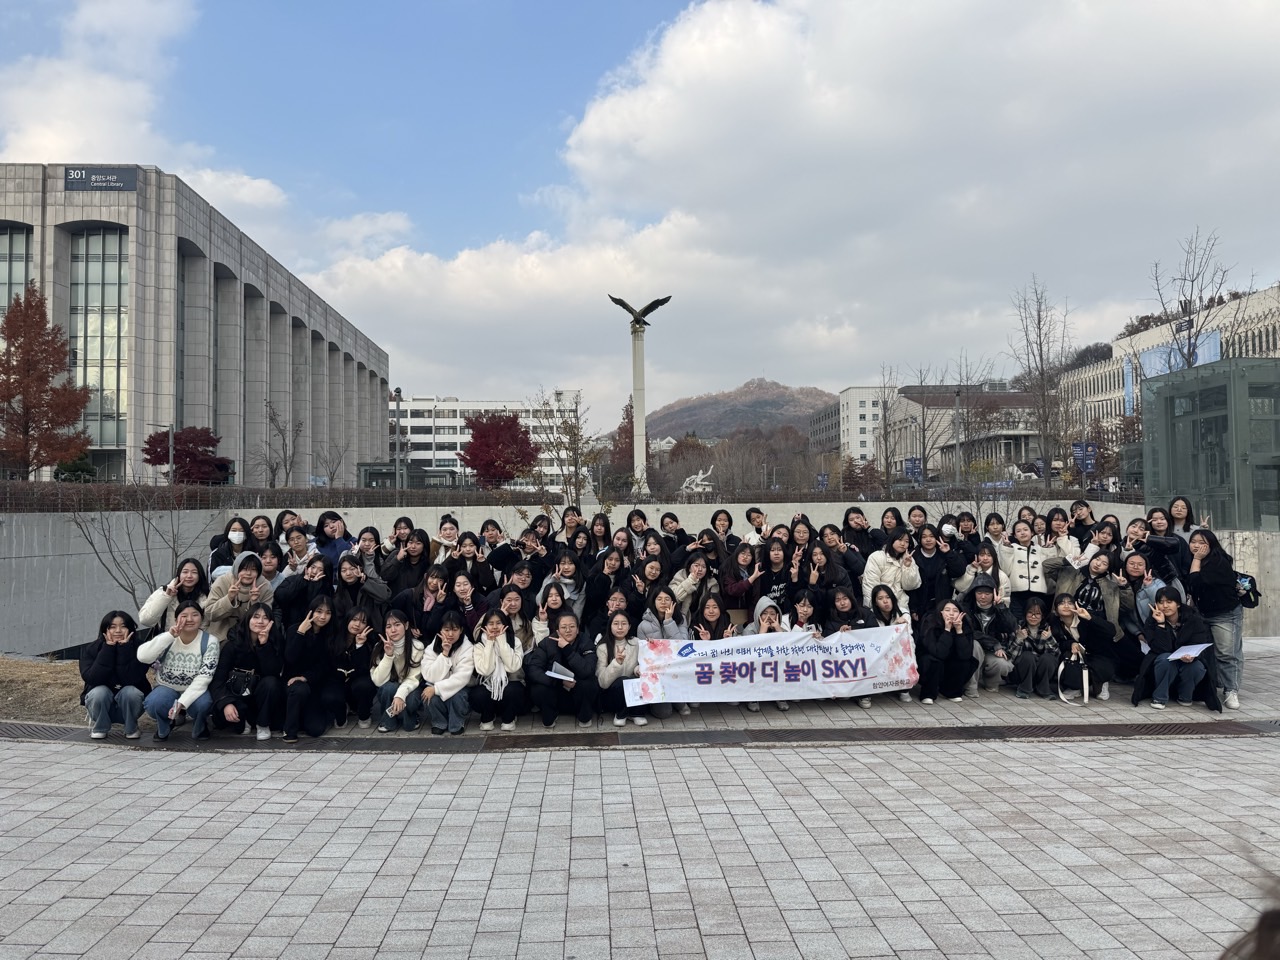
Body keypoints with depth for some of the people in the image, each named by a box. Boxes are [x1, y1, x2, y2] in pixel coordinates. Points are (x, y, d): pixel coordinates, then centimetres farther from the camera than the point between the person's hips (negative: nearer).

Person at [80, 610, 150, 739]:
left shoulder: (138, 648, -14)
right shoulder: (90, 649, -9)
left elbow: (132, 679, -26)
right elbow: (91, 679, -25)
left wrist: (125, 647, -29)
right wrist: (108, 647, -27)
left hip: (129, 703, 0)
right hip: (101, 701, 0)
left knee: (130, 692, -33)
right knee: (99, 692, -32)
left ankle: (131, 728, -3)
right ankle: (99, 727, -3)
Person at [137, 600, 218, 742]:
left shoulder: (210, 641, -13)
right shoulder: (167, 638, -6)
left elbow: (204, 677, -20)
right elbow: (142, 656, -24)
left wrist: (182, 702, -32)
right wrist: (169, 635, -32)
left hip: (195, 691, -1)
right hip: (167, 688, 1)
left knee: (203, 703, -35)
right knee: (153, 704, -32)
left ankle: (199, 728, 2)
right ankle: (163, 727, 5)